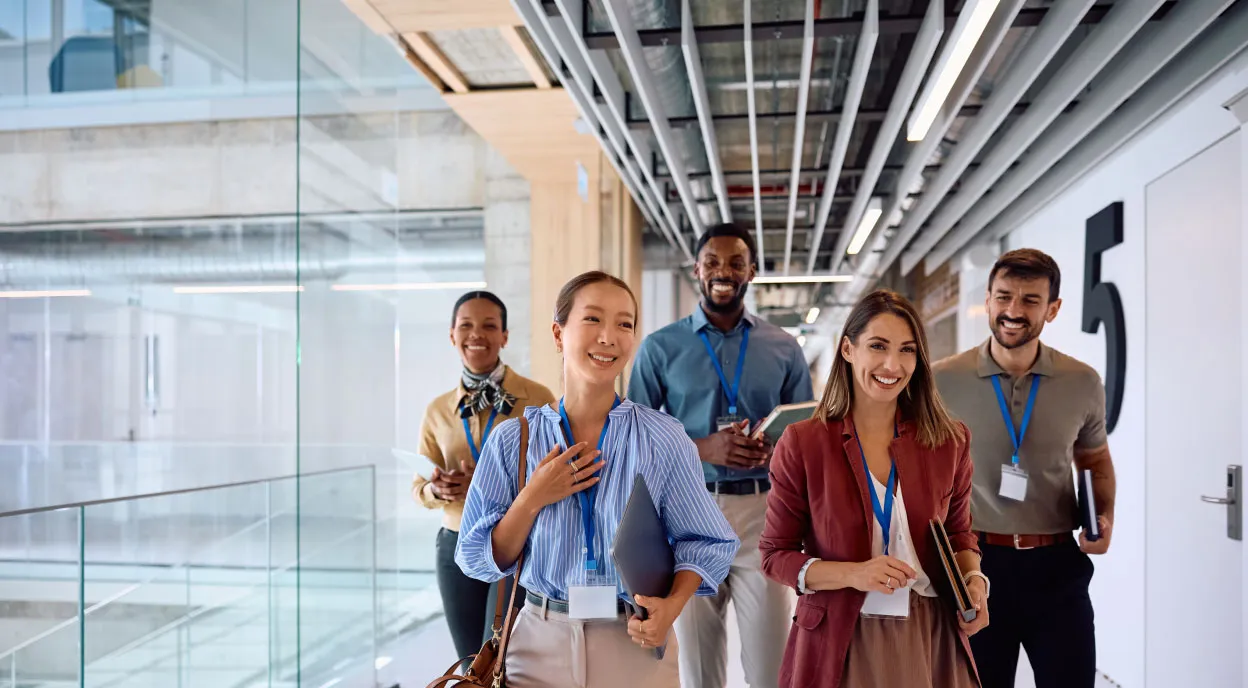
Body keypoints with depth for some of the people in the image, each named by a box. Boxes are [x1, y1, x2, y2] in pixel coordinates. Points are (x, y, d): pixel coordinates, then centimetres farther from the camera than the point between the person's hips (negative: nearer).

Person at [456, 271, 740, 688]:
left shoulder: (664, 440, -8)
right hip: (540, 642, 0)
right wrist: (532, 500, -15)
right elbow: (480, 562, -2)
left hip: (636, 644, 0)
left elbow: (704, 541, -1)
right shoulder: (513, 440, -5)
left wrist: (672, 605, -17)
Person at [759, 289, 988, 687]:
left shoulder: (949, 442, -1)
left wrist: (973, 581, -8)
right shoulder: (801, 444, -10)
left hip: (931, 638, 3)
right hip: (839, 641, -2)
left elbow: (960, 535, 12)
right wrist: (853, 574, -21)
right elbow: (775, 554, -6)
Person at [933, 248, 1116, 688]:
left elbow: (1096, 460, 16)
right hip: (976, 562, -1)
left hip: (1057, 565, 1)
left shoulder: (1083, 383, -1)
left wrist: (1105, 516, -1)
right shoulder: (942, 381, -7)